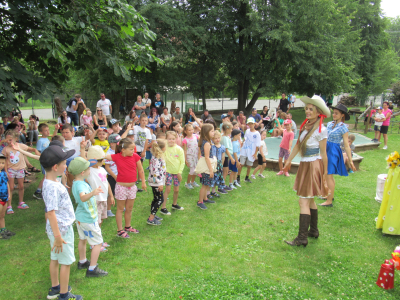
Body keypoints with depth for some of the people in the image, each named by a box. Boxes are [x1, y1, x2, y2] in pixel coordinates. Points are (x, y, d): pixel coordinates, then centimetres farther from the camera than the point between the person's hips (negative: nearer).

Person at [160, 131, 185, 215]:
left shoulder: (179, 149, -9)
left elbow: (182, 162, -3)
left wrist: (180, 172, -6)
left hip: (177, 172, 2)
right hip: (168, 171, -2)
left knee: (176, 190, 11)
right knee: (168, 189, -5)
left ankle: (174, 204, 35)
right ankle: (163, 208, 4)